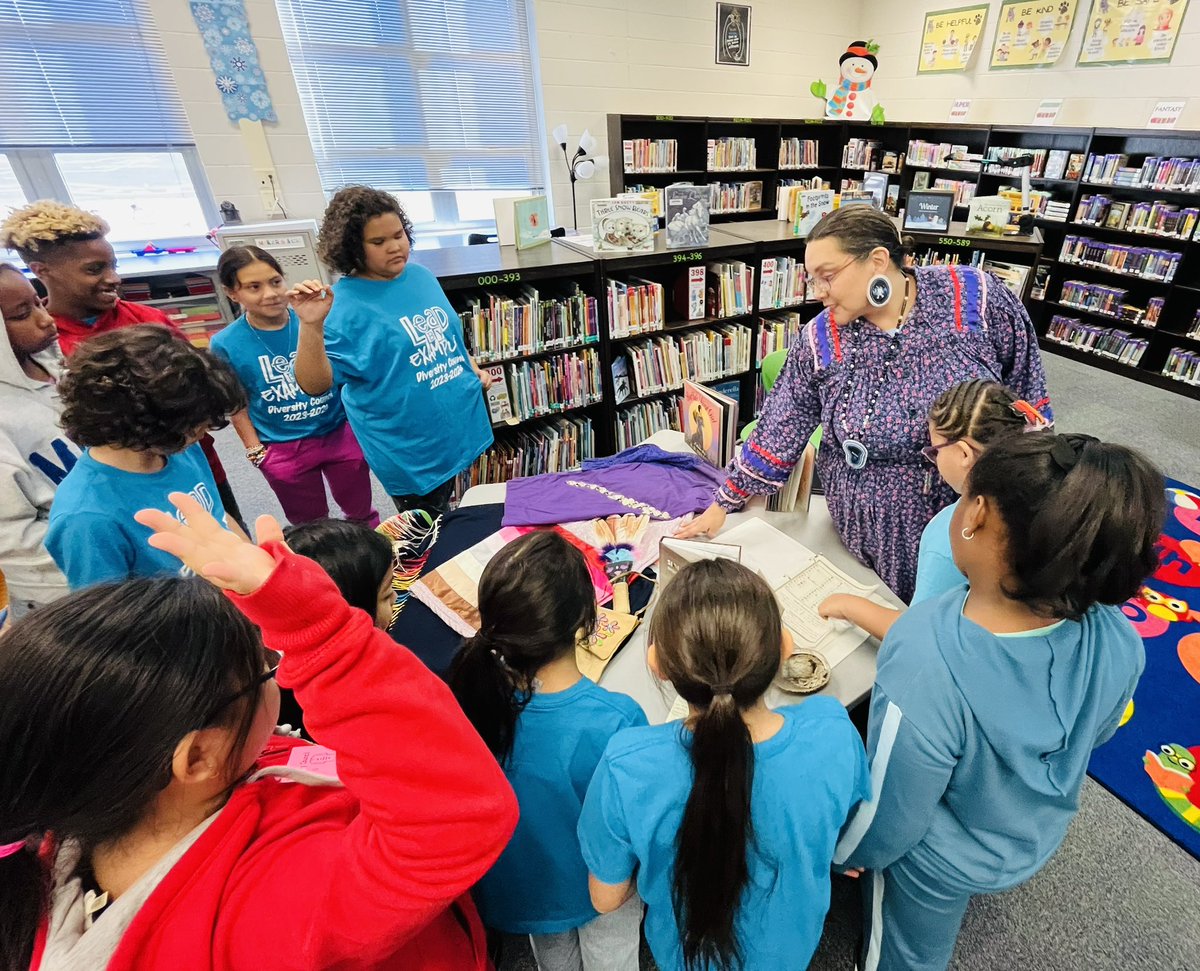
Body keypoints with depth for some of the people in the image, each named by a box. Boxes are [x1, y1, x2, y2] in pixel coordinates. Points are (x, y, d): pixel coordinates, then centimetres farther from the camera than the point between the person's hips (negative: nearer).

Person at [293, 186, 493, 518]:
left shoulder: (422, 276, 3)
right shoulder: (343, 304, -17)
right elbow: (315, 385, -24)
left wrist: (473, 369, 10)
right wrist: (311, 326, -37)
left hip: (461, 423, 6)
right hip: (410, 447, -6)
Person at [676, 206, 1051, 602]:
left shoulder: (978, 298, -14)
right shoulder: (820, 341, -9)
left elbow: (1027, 396, -3)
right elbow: (777, 432, -3)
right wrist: (725, 503, 0)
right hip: (874, 526, 1)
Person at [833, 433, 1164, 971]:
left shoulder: (923, 669, -45)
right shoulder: (1117, 641, -26)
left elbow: (886, 829, -29)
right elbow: (1096, 734, -2)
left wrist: (839, 854, -6)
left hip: (938, 865, -4)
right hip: (1038, 842, 5)